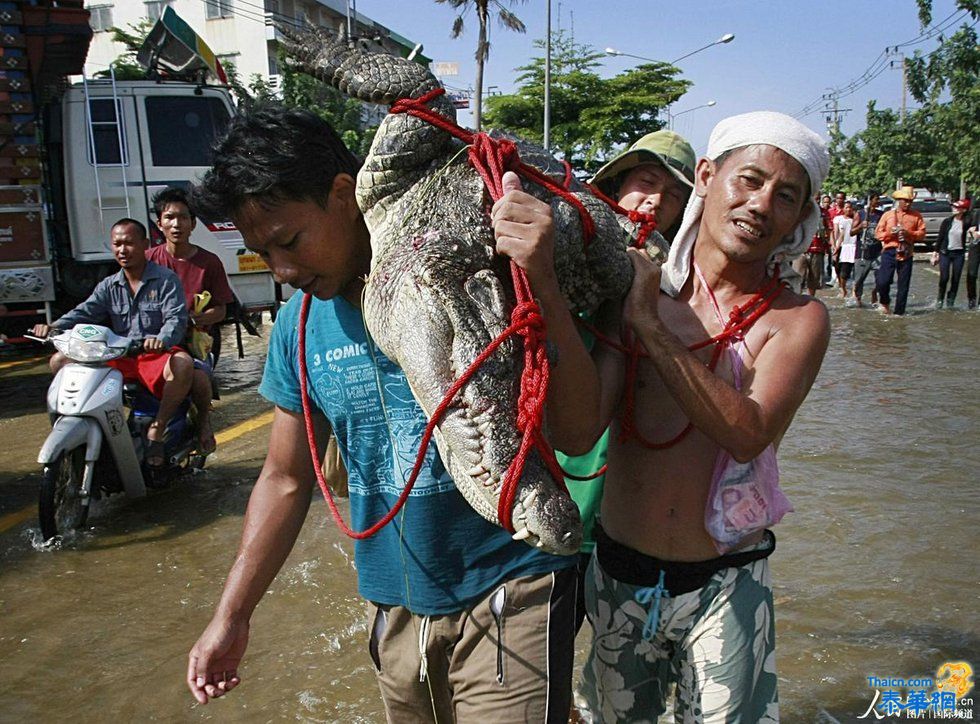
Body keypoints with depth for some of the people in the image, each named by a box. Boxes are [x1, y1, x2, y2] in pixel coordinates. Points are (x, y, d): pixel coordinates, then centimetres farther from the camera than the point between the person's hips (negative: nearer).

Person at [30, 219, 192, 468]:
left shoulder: (166, 280, 0)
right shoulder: (108, 286, 16)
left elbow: (176, 318, -14)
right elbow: (84, 312, 2)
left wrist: (162, 339, -36)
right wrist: (53, 327, -19)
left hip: (157, 355, -5)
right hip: (119, 358, 5)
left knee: (183, 364, -39)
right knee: (60, 360, -7)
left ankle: (157, 429, -21)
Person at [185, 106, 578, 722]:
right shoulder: (299, 324, -1)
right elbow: (287, 479, 9)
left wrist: (542, 286, -34)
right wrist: (232, 617, 9)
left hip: (507, 599, -5)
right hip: (396, 611, 5)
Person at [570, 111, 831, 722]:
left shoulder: (798, 319, -8)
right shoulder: (640, 290, -5)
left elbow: (748, 434, -26)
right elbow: (580, 431, -18)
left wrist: (648, 323, -24)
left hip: (726, 586, -1)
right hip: (619, 574, 2)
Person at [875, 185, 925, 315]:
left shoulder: (916, 216, 8)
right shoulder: (888, 214, 7)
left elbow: (922, 233, 4)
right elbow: (878, 233, 5)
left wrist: (908, 233, -13)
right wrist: (890, 233, -13)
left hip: (906, 254, 1)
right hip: (889, 252, -1)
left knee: (903, 285, 3)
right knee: (882, 281, -11)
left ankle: (899, 311, 12)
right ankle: (885, 302, 17)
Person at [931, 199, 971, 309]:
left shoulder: (966, 223, 0)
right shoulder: (947, 222, 0)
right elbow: (940, 238, 4)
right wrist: (936, 252, 2)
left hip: (959, 253, 1)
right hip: (945, 253, 0)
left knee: (956, 279, 4)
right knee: (944, 278, -5)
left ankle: (950, 301, 16)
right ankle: (940, 299, 12)